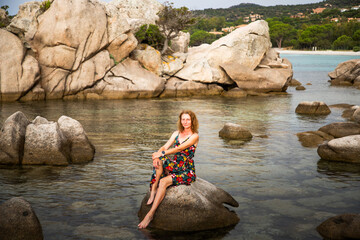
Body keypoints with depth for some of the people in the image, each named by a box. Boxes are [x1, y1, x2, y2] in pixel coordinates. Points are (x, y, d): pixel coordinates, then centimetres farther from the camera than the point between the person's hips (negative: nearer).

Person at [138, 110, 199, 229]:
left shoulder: (194, 136, -6)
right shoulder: (176, 133, 12)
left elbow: (180, 148, -19)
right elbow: (165, 147, 0)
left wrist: (162, 153, -26)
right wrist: (157, 155, -21)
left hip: (187, 172, -5)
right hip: (175, 166, 5)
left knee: (163, 181, -30)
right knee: (159, 160, -26)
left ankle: (150, 214, -31)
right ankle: (153, 190, -25)